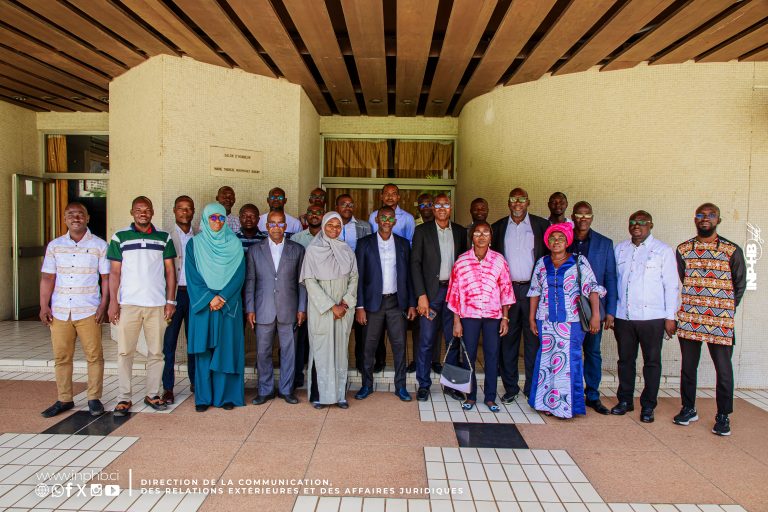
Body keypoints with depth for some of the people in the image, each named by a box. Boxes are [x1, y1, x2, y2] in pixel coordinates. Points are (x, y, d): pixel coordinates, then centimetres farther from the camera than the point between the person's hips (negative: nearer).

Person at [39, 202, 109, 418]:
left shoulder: (99, 245, 2)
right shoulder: (55, 246, 10)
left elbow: (106, 277, 1)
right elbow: (47, 278, 10)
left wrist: (103, 305, -7)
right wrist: (44, 306, 2)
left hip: (88, 311, -3)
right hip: (59, 311, 3)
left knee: (94, 355, 0)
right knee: (61, 357, 9)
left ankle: (94, 398, 11)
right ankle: (64, 400, 21)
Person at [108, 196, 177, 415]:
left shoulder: (164, 238, 7)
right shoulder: (120, 237, 5)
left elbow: (170, 271, 7)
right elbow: (114, 272, 4)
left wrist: (171, 301, 0)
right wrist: (113, 302, -4)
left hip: (157, 304, 1)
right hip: (128, 304, -1)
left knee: (156, 352, 7)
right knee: (125, 352, 2)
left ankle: (152, 394, 19)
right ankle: (124, 398, 13)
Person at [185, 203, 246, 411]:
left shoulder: (234, 243, 5)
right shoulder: (194, 244, 5)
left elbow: (239, 275, -2)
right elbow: (192, 276, -2)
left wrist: (223, 297, -13)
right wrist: (209, 298, -12)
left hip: (228, 305, 0)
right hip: (202, 304, 0)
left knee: (227, 348, 2)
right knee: (203, 350, 3)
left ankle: (226, 395, 10)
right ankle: (203, 397, 12)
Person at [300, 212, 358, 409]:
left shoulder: (347, 250, 7)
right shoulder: (313, 250, -3)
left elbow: (354, 278, 6)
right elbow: (310, 281, -8)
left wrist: (345, 303, -8)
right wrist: (331, 306, -12)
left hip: (344, 309, 3)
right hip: (321, 309, -3)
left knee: (341, 349, 7)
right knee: (321, 349, 1)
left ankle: (340, 393, 14)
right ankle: (320, 394, 10)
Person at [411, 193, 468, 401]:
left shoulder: (460, 231, 8)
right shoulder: (422, 231, -1)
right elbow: (415, 263, -5)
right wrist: (421, 295, -11)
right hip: (431, 291, -3)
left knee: (453, 339, 10)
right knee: (426, 341, 0)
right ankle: (423, 385, 14)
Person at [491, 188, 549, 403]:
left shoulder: (541, 225, 3)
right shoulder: (498, 227, 9)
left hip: (533, 289, -1)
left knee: (533, 340, 4)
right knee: (508, 339, 6)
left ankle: (533, 388, 16)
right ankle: (510, 388, 18)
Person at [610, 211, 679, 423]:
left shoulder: (663, 250, 0)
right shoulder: (620, 249, 10)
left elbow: (671, 286, -2)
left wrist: (670, 317, -6)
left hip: (652, 317, -3)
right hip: (623, 316, 3)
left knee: (652, 362, 6)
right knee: (625, 360, 11)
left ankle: (648, 406, 17)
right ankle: (625, 401, 24)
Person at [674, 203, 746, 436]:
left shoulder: (732, 251, -2)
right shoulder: (683, 250, 4)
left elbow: (740, 285, 6)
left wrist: (725, 310, 6)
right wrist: (696, 304, 8)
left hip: (721, 320, -2)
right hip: (689, 318, 2)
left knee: (723, 369, 4)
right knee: (688, 366, 11)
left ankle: (723, 416, 19)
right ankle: (688, 409, 26)